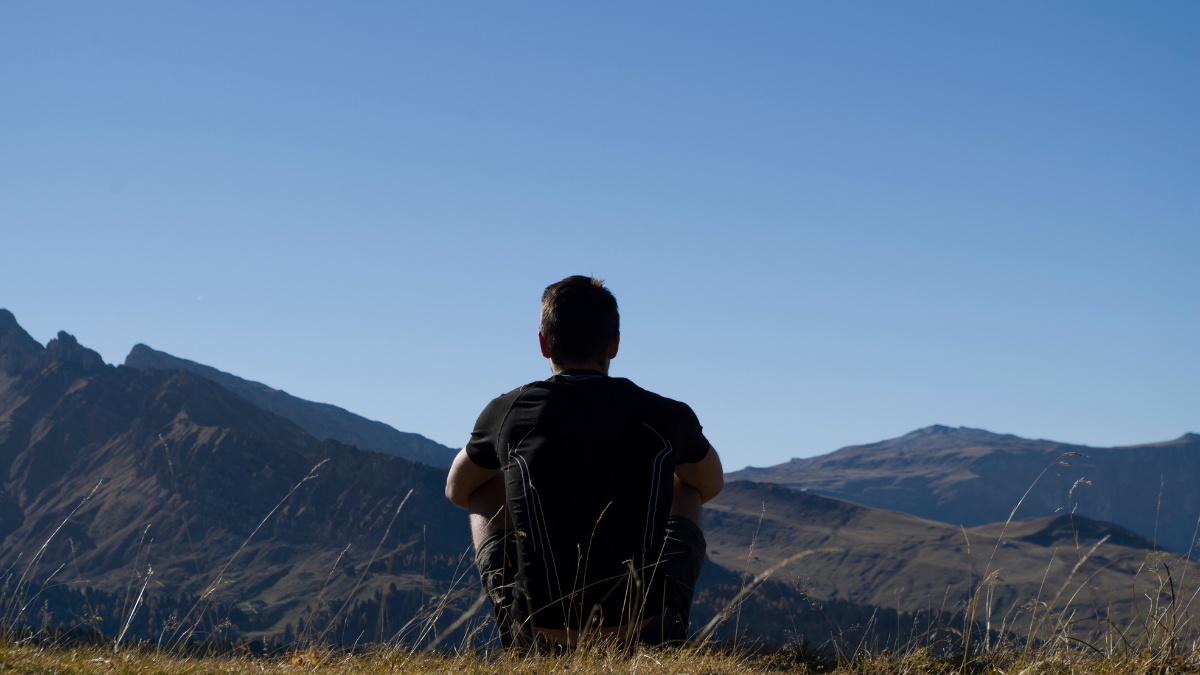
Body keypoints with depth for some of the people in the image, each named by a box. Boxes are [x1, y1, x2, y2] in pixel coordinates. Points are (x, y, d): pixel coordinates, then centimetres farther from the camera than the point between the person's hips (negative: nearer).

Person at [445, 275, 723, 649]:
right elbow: (712, 484, 23)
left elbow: (457, 490, 20)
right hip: (647, 636, 0)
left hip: (538, 639, 0)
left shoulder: (508, 412, -2)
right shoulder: (666, 417, -2)